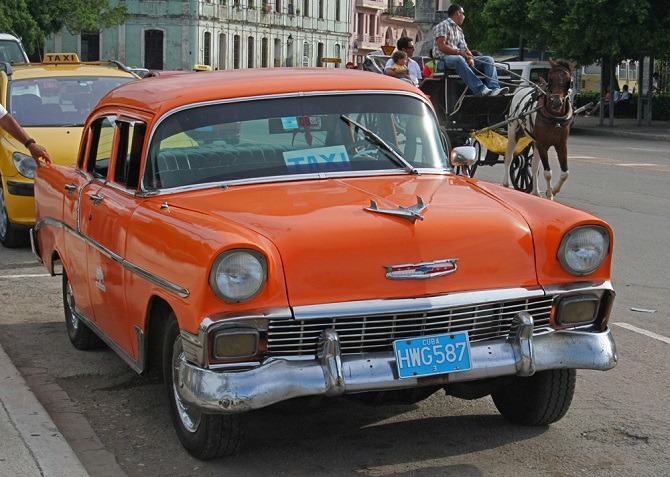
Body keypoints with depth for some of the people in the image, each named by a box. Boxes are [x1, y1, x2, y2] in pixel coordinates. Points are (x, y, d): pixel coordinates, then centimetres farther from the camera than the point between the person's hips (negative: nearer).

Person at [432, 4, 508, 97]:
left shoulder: (459, 30, 28)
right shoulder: (443, 26, 2)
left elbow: (465, 48, 18)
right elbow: (441, 46, -12)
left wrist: (470, 57, -5)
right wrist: (459, 52, -20)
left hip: (460, 57, 8)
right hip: (444, 58, -8)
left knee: (488, 59, -5)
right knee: (458, 59, -43)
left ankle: (494, 88, -28)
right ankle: (480, 89, -54)